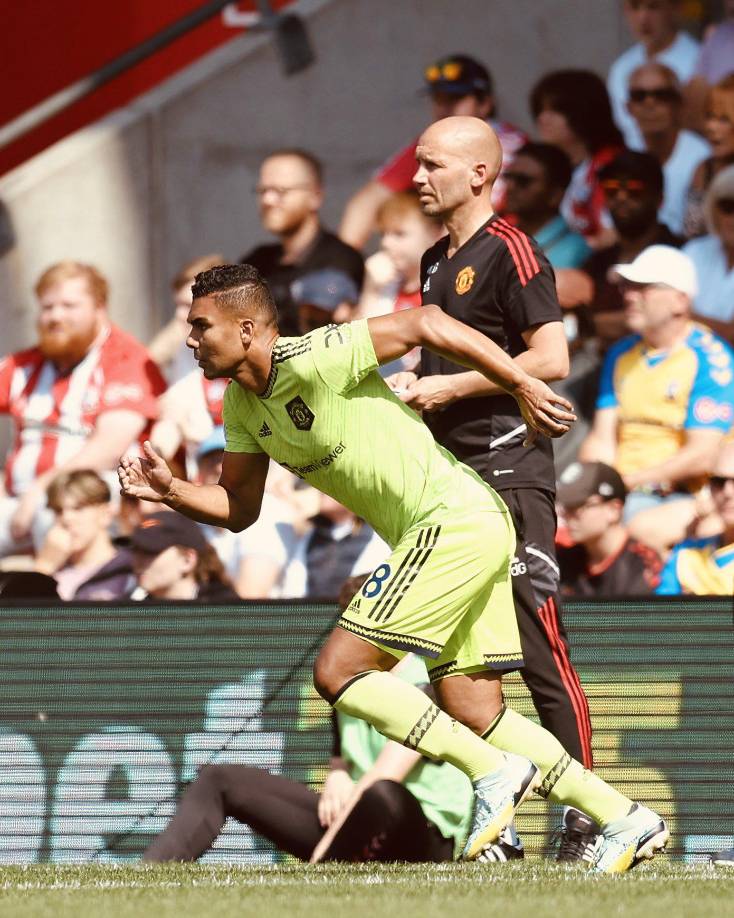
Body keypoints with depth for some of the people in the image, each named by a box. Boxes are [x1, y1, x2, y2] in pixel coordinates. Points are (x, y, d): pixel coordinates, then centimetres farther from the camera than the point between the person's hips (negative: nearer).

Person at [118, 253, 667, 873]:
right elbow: (239, 508, 18)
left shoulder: (310, 360, -17)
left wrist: (525, 389, -15)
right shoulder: (243, 404, 10)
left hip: (454, 522, -10)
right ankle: (625, 821, 11)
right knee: (474, 718, 9)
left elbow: (426, 323, -17)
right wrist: (169, 490, -1)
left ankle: (495, 773, -8)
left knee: (339, 671, -11)